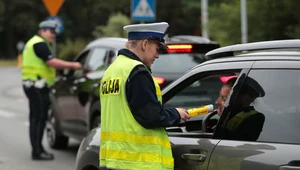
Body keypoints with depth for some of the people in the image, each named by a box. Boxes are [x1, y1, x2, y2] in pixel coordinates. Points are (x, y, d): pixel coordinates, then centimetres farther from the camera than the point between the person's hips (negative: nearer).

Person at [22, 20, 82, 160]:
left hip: (32, 85, 11)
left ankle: (37, 149, 20)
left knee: (36, 118, 14)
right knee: (39, 118, -9)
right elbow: (52, 62, -21)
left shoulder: (34, 43, 22)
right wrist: (73, 65, -18)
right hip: (37, 86, -11)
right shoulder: (39, 44, -13)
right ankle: (37, 152, -8)